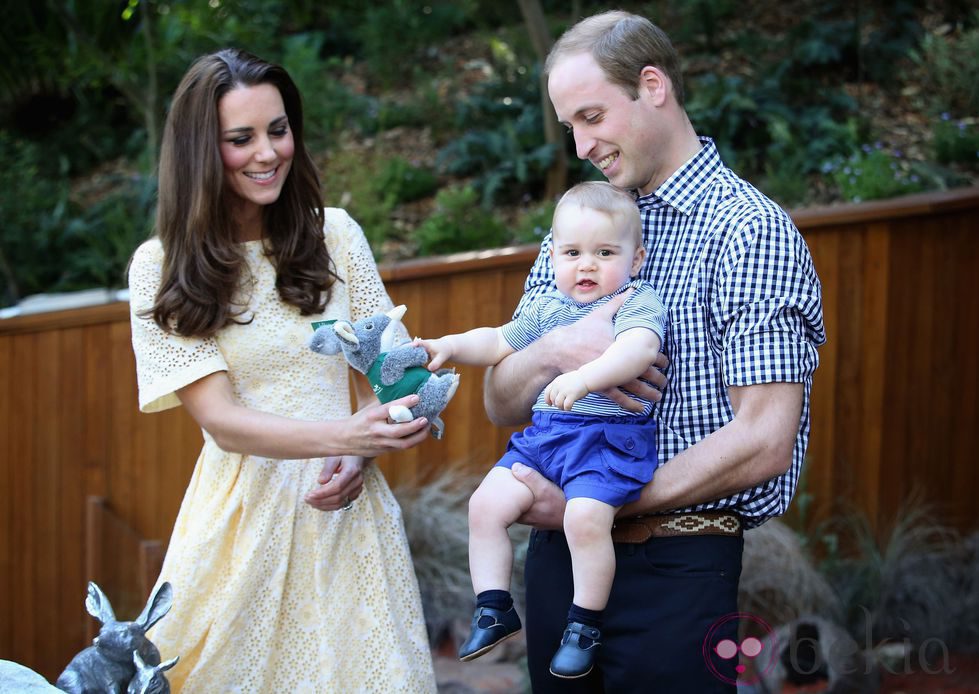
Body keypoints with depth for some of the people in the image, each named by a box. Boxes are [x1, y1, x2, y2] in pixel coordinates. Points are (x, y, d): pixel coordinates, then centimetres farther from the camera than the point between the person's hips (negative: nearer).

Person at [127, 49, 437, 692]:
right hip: (247, 509, -2)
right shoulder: (161, 266, -4)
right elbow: (221, 420, -10)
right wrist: (345, 434, -26)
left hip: (349, 502, 2)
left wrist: (358, 458, -13)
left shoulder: (335, 233, 4)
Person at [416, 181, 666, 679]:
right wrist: (451, 346, 10)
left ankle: (586, 623, -10)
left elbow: (637, 349, -25)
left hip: (609, 436, -7)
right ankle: (494, 609, 9)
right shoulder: (547, 308, 17)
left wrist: (584, 377, -40)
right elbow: (499, 342, 28)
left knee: (586, 516, -29)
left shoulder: (639, 303, -4)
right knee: (486, 504, -5)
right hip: (543, 433, 7)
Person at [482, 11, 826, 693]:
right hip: (557, 555, 6)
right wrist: (556, 350, -14)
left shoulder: (750, 230, -10)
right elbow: (501, 404, 9)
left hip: (676, 570, -6)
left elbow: (764, 443, -18)